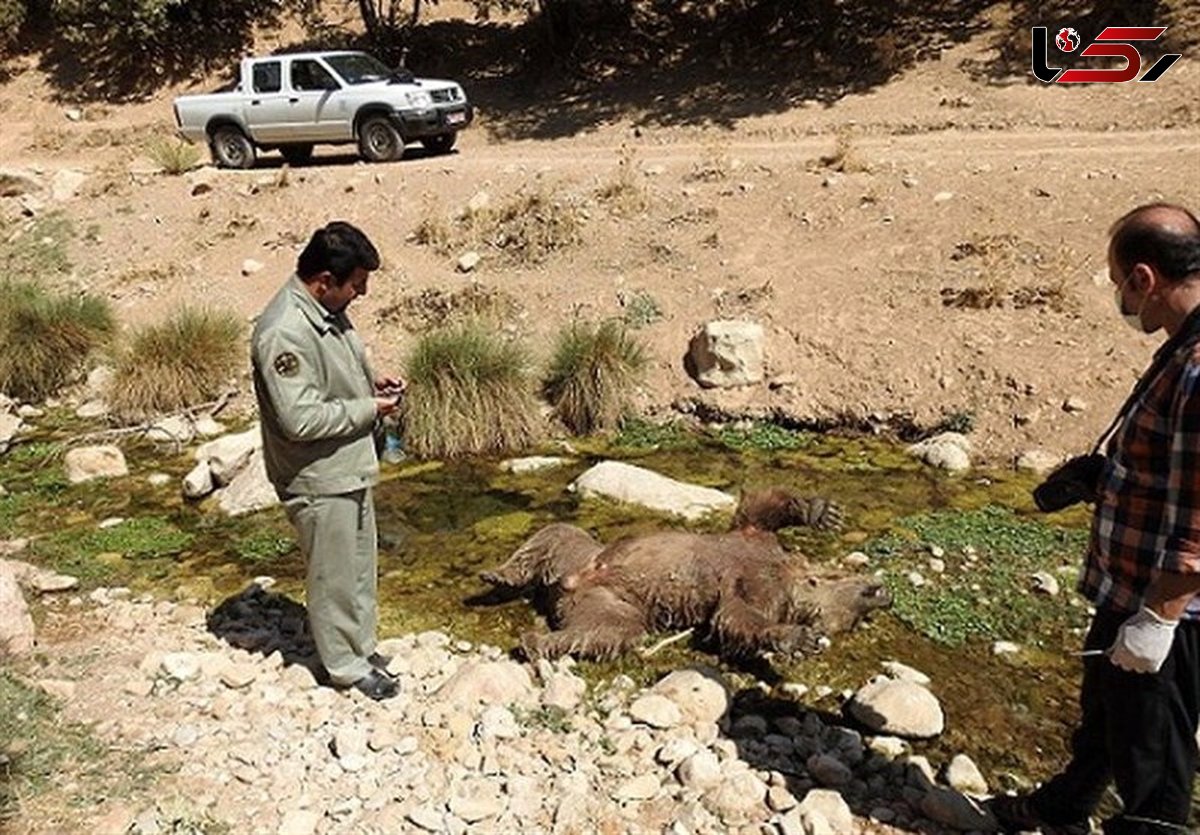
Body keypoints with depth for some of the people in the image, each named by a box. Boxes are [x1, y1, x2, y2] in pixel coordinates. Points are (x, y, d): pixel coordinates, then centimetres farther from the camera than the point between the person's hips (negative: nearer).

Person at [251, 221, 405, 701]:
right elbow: (300, 419, -30)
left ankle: (362, 645, 40)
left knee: (359, 565, 22)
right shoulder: (284, 333, -28)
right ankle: (346, 665, 27)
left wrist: (372, 383, 2)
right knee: (333, 575, 9)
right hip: (318, 481, -9)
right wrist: (368, 409, -21)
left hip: (351, 468, 9)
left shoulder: (327, 311, 3)